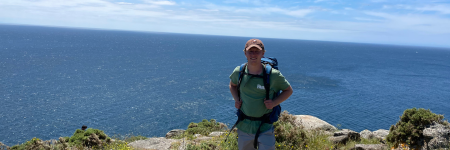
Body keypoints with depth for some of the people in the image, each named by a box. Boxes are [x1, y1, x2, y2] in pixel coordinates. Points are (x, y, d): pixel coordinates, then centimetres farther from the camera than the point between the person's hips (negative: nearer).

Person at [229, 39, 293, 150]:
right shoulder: (239, 72, -4)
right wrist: (236, 99, 0)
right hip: (244, 125, 3)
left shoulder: (273, 75, -12)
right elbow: (232, 85, 18)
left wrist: (274, 103, -13)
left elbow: (289, 90, 3)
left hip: (265, 128, -3)